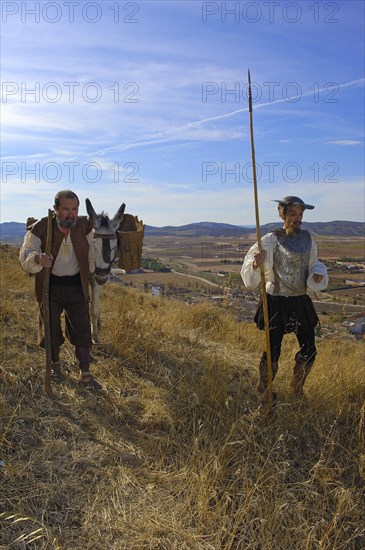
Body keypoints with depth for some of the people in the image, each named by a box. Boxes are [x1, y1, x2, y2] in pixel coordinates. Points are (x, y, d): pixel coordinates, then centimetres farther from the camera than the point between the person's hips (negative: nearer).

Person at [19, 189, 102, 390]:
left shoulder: (84, 226, -7)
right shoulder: (40, 228, -16)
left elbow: (90, 251, 9)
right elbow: (25, 254, -26)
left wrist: (90, 272, 13)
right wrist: (38, 259, -47)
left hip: (76, 286, 2)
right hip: (50, 286, -2)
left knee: (82, 330, 2)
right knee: (52, 329, 11)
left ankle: (85, 374, 13)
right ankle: (55, 365, 35)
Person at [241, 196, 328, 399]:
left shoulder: (307, 238, 3)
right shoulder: (272, 240, -12)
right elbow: (251, 266, -13)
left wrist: (318, 274, -6)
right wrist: (256, 264, -36)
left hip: (301, 302, 5)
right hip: (277, 303, -5)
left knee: (309, 351, 11)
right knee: (273, 351, 2)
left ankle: (297, 388, 38)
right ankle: (264, 390, 27)